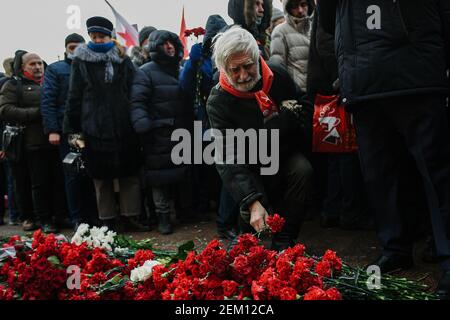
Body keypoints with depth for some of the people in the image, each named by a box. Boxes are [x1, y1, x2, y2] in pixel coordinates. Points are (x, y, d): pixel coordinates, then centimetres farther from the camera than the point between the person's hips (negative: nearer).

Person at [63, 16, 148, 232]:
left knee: (130, 175, 4)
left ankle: (130, 218, 14)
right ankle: (107, 221, 16)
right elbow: (74, 97, 5)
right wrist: (72, 129, 0)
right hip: (94, 130, -1)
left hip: (123, 129, 1)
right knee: (102, 177, 6)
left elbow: (133, 91, 8)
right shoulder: (81, 61, 5)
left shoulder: (123, 60, 8)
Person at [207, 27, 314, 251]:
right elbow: (227, 159, -30)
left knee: (303, 171, -28)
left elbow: (303, 108, 10)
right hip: (251, 166, -2)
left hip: (286, 154, 3)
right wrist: (253, 202, -42)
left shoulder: (278, 75, -10)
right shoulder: (218, 101, -21)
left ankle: (284, 241, -17)